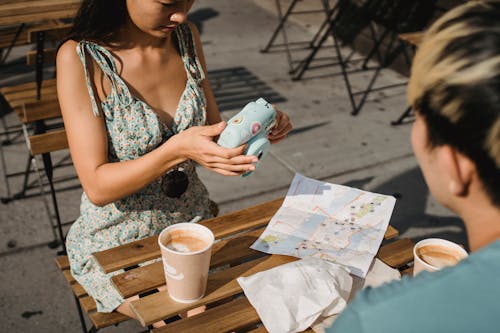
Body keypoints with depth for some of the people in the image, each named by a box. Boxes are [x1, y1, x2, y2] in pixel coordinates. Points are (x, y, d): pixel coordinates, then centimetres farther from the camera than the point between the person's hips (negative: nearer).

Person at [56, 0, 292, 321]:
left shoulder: (187, 36, -5)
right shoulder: (79, 58, -20)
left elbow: (215, 134, 2)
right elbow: (97, 187, -21)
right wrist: (178, 150, -34)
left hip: (193, 218, 4)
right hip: (118, 242, -4)